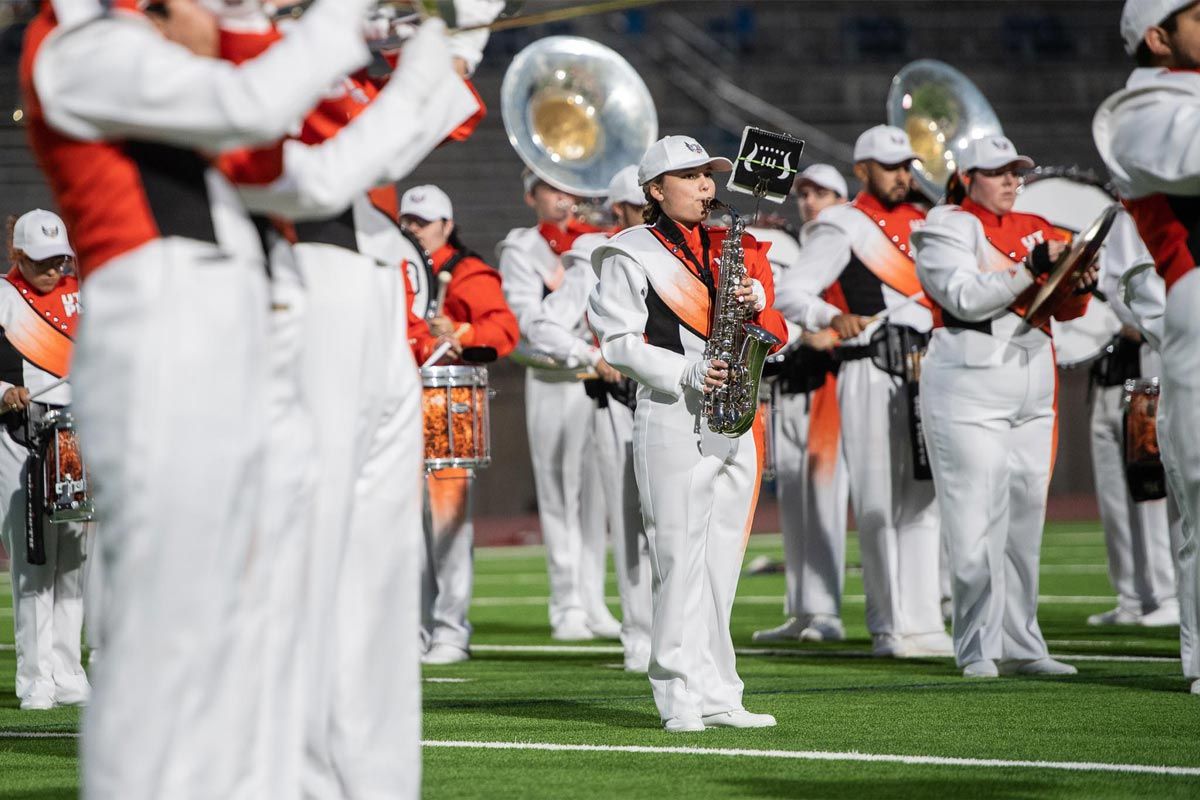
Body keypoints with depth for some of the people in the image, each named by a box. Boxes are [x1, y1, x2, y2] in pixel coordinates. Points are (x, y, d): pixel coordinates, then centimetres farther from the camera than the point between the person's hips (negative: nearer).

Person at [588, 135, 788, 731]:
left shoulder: (731, 247, 19)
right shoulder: (631, 255, 1)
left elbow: (774, 335, 18)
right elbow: (618, 341, -6)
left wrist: (757, 298, -4)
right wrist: (686, 374, -17)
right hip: (671, 418, -6)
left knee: (722, 557, 5)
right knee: (680, 556, -8)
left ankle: (718, 697, 8)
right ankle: (681, 697, -6)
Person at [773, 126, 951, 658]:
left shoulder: (922, 224, 18)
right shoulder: (842, 229, -1)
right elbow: (790, 294, -12)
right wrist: (833, 318, -29)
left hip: (925, 372, 6)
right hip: (870, 375, -6)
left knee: (923, 500, 2)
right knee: (878, 505, -3)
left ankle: (920, 622, 1)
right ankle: (888, 624, 4)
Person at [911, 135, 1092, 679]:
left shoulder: (1035, 228, 16)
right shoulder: (947, 227, -3)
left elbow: (1064, 310, 13)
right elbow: (967, 298, -17)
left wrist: (1079, 284, -9)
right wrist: (1034, 267, -21)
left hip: (1033, 389, 7)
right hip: (968, 385, -7)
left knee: (1025, 520, 8)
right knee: (975, 520, -9)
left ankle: (1020, 646, 13)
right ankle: (979, 648, -5)